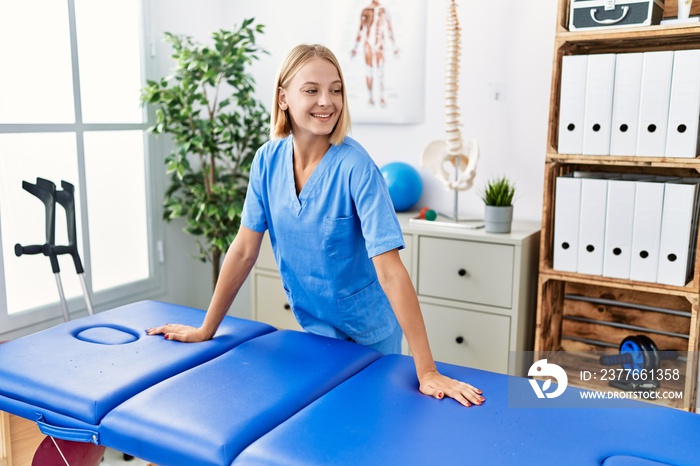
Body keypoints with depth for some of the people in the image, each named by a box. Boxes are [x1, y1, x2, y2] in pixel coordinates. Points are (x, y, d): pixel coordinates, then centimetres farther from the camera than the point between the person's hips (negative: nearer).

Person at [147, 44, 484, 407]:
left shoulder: (355, 166, -26)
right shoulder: (268, 160, -11)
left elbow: (389, 270, -30)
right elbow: (244, 251, -5)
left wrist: (426, 372, -30)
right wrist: (206, 330, -1)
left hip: (369, 335, -3)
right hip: (313, 328, 4)